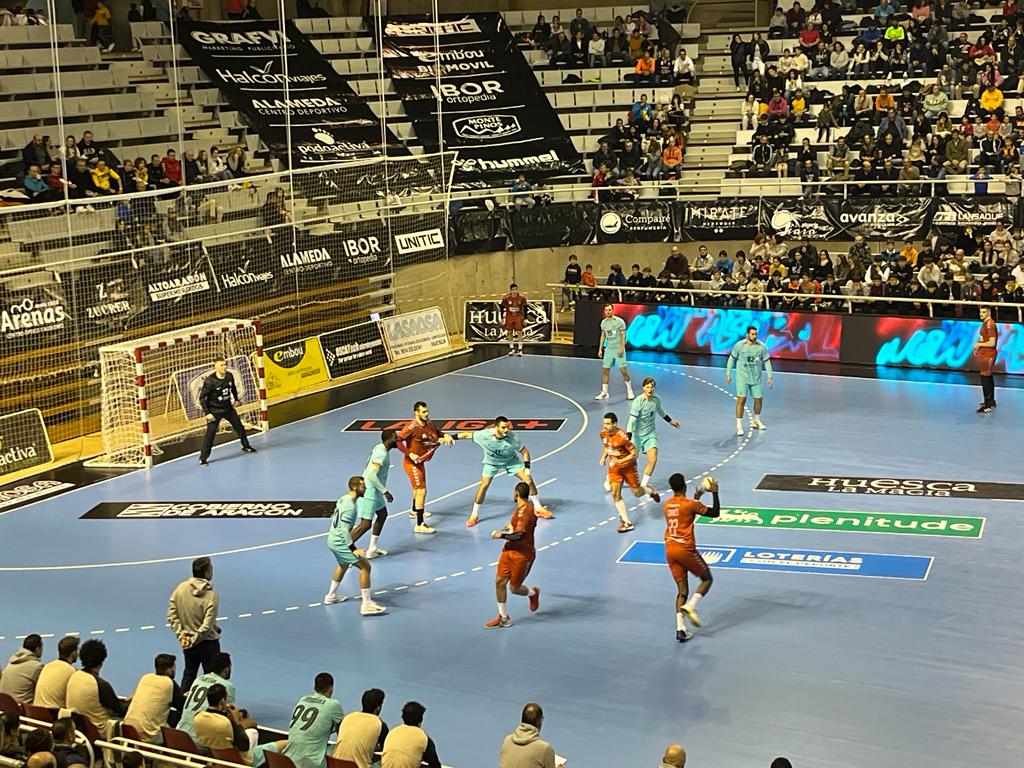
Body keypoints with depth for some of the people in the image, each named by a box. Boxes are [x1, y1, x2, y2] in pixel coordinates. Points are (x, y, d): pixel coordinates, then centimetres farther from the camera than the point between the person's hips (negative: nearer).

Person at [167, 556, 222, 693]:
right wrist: (194, 640, -13)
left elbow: (172, 616, -4)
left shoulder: (180, 589, -6)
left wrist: (181, 635, -3)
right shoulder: (211, 595, -21)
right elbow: (207, 625, -23)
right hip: (208, 643, -5)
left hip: (188, 644, 5)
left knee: (188, 675, 21)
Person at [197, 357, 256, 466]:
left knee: (239, 427, 18)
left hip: (228, 408, 6)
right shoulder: (210, 381, -24)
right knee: (210, 434, -10)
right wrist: (207, 413, -20)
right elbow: (202, 397, -17)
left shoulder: (229, 376, -9)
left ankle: (246, 446, 42)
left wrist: (236, 399, 25)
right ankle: (203, 458, -3)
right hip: (215, 411, -6)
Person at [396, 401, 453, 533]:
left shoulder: (429, 424, 0)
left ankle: (415, 511, 56)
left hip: (420, 462, 9)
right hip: (412, 463, -9)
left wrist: (445, 436, -8)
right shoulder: (412, 427, -24)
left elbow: (438, 433, 14)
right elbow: (398, 441, -25)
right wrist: (410, 454, -30)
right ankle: (419, 525, -14)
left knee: (418, 488, 30)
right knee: (421, 491, -14)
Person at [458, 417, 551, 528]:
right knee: (484, 485, -16)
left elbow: (525, 451, -18)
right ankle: (474, 515, 1)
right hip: (491, 462, -1)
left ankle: (538, 508, 12)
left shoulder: (512, 437, -33)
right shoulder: (484, 435, -34)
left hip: (511, 460, 1)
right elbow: (468, 435, -17)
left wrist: (527, 469, -23)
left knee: (528, 480, -8)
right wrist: (452, 437, -13)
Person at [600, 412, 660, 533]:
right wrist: (603, 457, 1)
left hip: (628, 466, -5)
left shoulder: (622, 437, -27)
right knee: (615, 494, -10)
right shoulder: (603, 434, -6)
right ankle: (626, 523, -5)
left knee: (637, 492, 6)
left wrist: (620, 461, -31)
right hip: (614, 468, 5)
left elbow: (634, 453, -22)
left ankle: (651, 491, 44)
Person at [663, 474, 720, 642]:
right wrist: (715, 492, 6)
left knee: (682, 590, 8)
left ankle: (680, 628, -6)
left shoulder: (667, 505, 11)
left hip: (670, 550, 6)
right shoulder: (690, 504, -9)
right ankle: (690, 606, -10)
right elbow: (715, 513, -3)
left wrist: (697, 496, 35)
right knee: (707, 579, 14)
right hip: (685, 549, -6)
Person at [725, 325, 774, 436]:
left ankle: (756, 421, 35)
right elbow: (732, 358, 2)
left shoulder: (761, 347, -5)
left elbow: (767, 362, 3)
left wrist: (770, 376, 0)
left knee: (759, 399, 11)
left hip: (756, 378, 3)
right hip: (742, 378, -3)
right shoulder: (739, 345, -10)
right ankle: (739, 426, -6)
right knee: (741, 400, -11)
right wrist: (728, 373, 1)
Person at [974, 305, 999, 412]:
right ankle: (991, 401, 33)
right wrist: (978, 347, 10)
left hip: (988, 355, -11)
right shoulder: (985, 323, 11)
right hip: (985, 354, 11)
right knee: (989, 377, 20)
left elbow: (992, 343, -24)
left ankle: (988, 406, -9)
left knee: (985, 378, -10)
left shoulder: (990, 324, -20)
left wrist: (979, 344, -14)